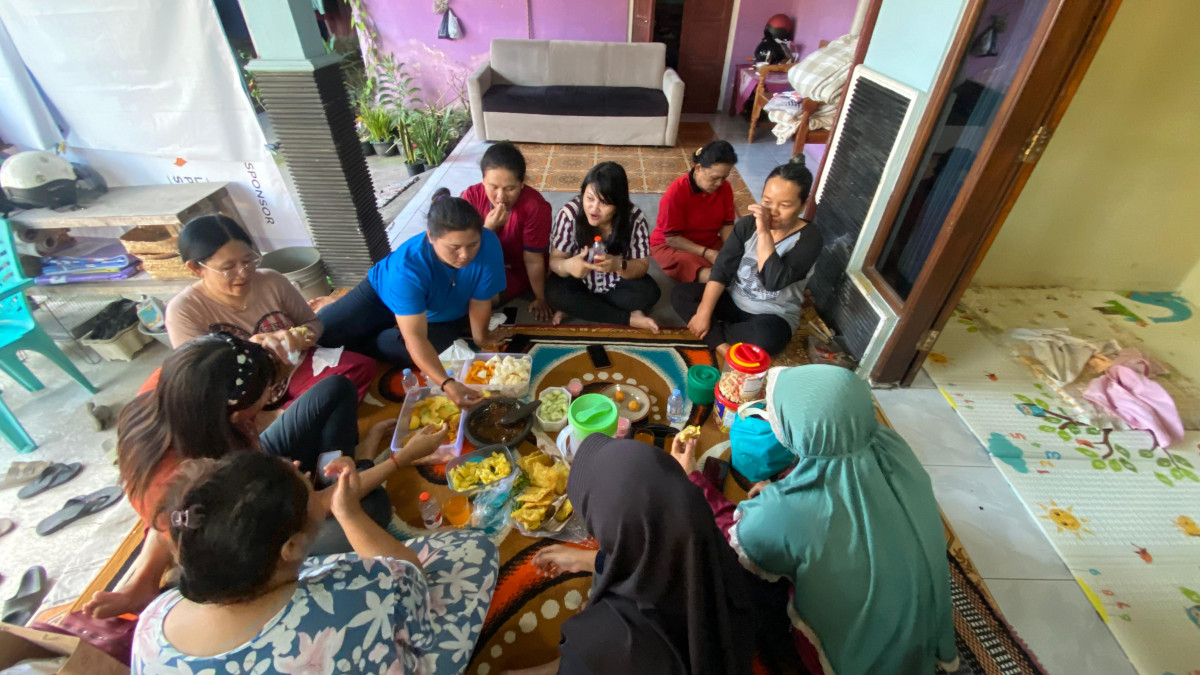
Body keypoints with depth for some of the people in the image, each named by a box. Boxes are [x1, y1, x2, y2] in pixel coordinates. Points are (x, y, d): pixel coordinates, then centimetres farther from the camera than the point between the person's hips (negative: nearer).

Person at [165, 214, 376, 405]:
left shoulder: (272, 281, -4)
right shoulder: (183, 310, -9)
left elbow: (313, 322, 10)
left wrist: (304, 335, -14)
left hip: (295, 370, 3)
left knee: (361, 367, -25)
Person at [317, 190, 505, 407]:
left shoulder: (488, 245, -37)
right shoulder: (408, 267, -40)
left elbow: (480, 303, -23)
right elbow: (415, 337, -42)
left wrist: (480, 336, -9)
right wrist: (447, 384, -53)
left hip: (442, 316, 2)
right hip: (384, 293, -1)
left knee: (403, 352, -26)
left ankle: (355, 344, 7)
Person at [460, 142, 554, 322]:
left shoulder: (535, 206, -30)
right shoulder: (471, 197, -19)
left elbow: (533, 260, -20)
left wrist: (540, 299, -8)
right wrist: (488, 228, -34)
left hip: (517, 271, -4)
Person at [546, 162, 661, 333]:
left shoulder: (635, 218, -22)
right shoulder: (570, 213, -23)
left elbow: (642, 266, -16)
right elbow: (555, 260, -18)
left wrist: (619, 265, -39)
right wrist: (567, 265, -44)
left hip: (617, 284, 1)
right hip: (579, 283, 0)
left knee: (650, 292, -24)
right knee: (555, 293, -29)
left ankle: (576, 307, -17)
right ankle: (630, 318, -22)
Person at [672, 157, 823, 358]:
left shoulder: (809, 238, -16)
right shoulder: (748, 224, -6)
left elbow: (773, 281, -31)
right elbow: (722, 269, -12)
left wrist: (764, 233, -31)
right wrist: (703, 313, -21)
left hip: (773, 316, -4)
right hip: (733, 300, 4)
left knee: (764, 338, -39)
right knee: (680, 293, -13)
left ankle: (715, 330, -8)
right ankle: (724, 348, -24)